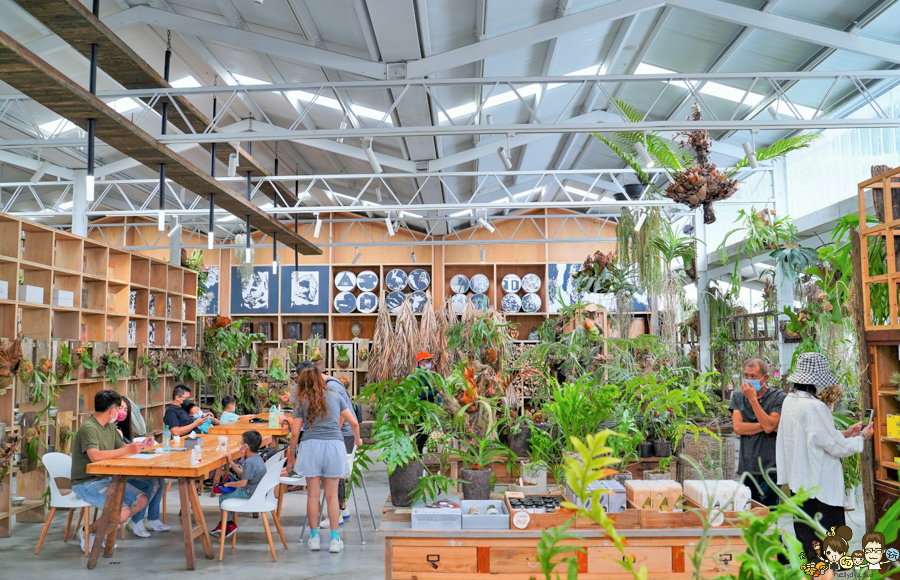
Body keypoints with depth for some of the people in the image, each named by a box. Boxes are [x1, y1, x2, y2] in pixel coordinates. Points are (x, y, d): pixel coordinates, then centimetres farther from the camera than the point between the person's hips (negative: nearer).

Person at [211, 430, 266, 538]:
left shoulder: (249, 462, -25)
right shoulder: (257, 458, 7)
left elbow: (243, 483, -24)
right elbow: (243, 474, 15)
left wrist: (228, 484, -9)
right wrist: (231, 462, 14)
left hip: (249, 493, -10)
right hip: (257, 490, 10)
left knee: (223, 498, 3)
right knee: (229, 493, 23)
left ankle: (229, 524, 19)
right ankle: (222, 524, 28)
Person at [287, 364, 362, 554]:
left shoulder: (302, 402, 10)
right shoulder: (336, 397, 13)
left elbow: (295, 432, 7)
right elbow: (354, 423, 12)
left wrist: (291, 453, 21)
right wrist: (357, 439, 30)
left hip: (311, 445, -1)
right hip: (334, 445, 1)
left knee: (313, 494, 10)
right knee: (332, 495, 8)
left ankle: (314, 538, 18)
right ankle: (335, 540, 11)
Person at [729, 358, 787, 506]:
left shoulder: (779, 397, -2)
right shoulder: (738, 397, 10)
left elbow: (769, 426, -14)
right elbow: (737, 428, -2)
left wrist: (753, 399, -13)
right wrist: (764, 425, -9)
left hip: (770, 468, -3)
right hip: (747, 467, 3)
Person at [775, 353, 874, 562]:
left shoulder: (789, 401, 4)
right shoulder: (814, 407, -23)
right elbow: (835, 446, -15)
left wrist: (845, 433, 17)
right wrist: (862, 437, 1)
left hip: (798, 481, 9)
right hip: (819, 485, -8)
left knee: (805, 537, 18)